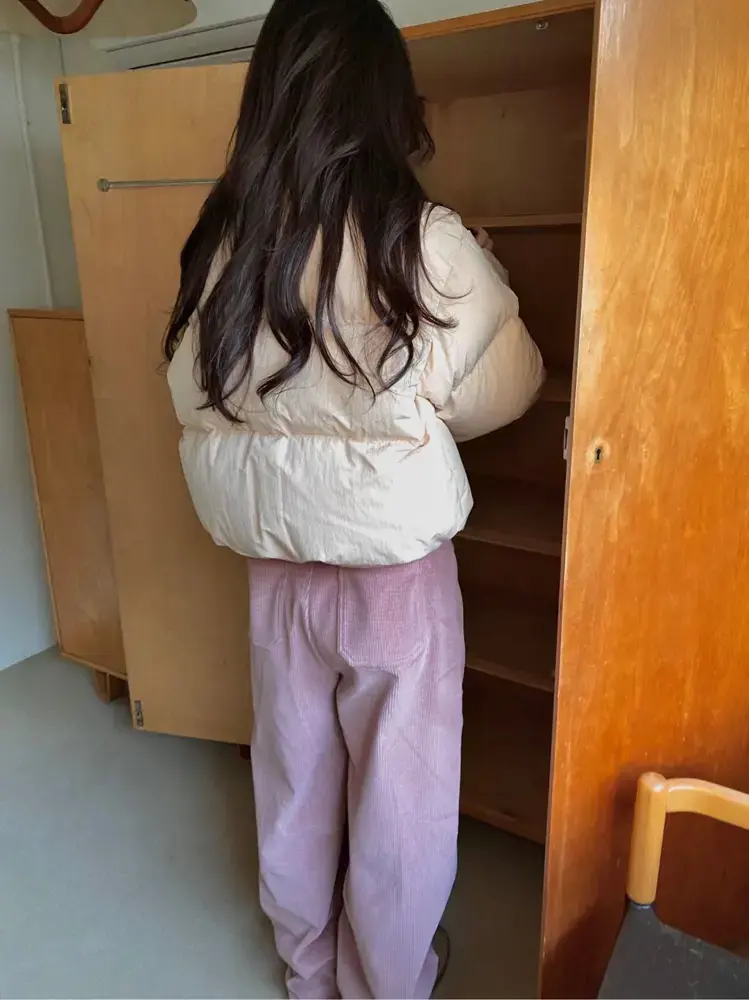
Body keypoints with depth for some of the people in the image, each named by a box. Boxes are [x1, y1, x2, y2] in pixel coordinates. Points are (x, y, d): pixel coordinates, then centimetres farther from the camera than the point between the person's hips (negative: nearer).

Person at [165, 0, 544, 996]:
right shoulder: (423, 242, -17)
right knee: (397, 801, 18)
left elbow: (200, 403, 4)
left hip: (276, 567, 5)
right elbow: (506, 388, -3)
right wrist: (488, 283, 13)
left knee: (294, 782, 23)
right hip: (396, 569, -4)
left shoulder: (221, 242, -5)